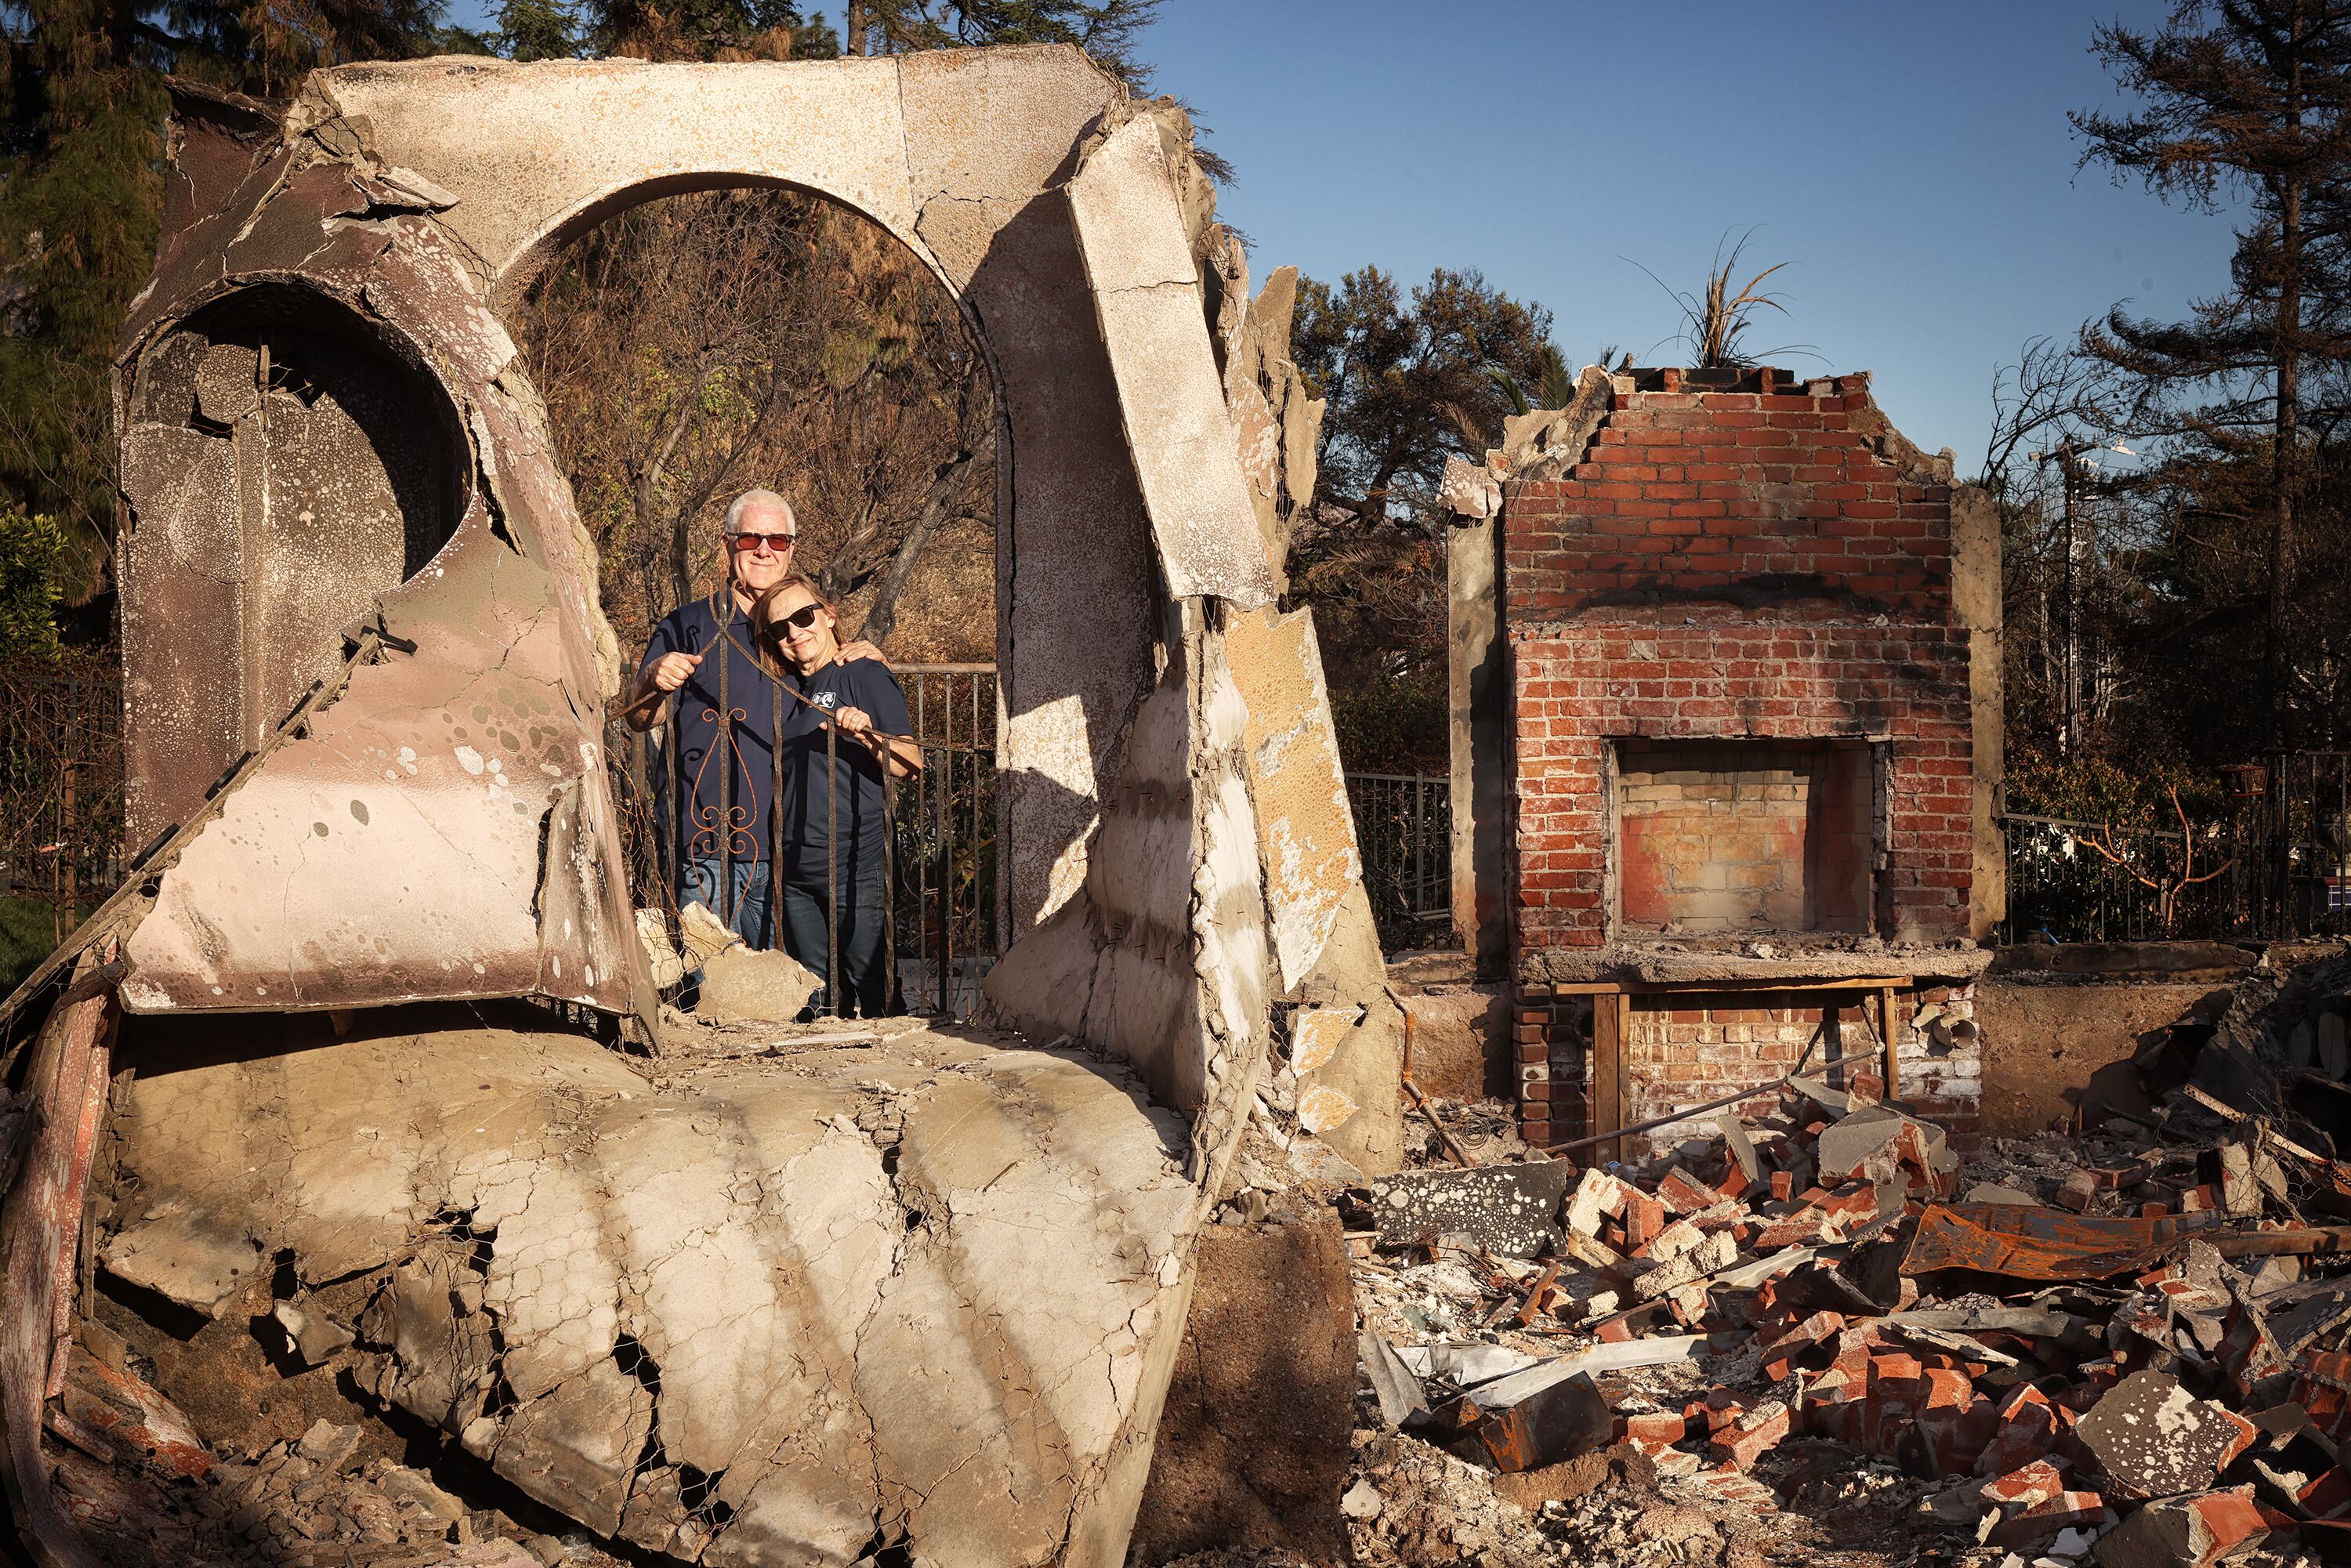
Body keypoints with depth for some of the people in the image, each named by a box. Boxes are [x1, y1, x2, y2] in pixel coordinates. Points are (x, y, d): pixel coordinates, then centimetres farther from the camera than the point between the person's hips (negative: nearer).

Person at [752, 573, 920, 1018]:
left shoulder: (864, 674, -4)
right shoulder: (786, 689, 17)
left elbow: (911, 763, -13)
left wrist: (868, 736, -29)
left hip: (856, 866, -7)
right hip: (796, 870, 7)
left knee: (868, 991, -4)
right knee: (816, 998, 10)